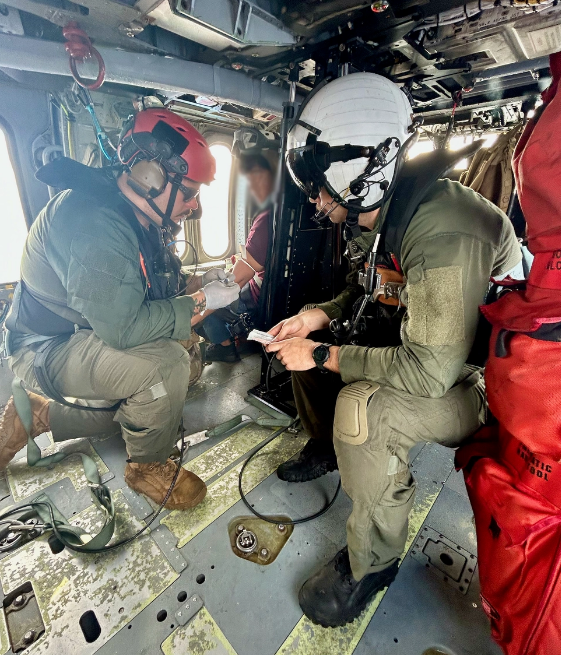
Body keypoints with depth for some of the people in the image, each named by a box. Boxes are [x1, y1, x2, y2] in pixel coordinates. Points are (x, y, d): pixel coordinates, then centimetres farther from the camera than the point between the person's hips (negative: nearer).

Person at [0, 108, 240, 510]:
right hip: (45, 351, -9)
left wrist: (195, 285, -7)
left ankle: (36, 417, 25)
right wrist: (201, 301, -26)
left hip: (90, 338, 10)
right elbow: (123, 326, -35)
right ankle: (148, 467, -4)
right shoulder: (95, 220, -29)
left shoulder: (139, 219, 2)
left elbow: (154, 286, 11)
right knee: (166, 363, -30)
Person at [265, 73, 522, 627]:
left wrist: (324, 355, -23)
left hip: (474, 380, -8)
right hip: (417, 351, 8)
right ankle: (325, 447, 30)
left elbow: (428, 371, -33)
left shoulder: (443, 234, -31)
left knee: (362, 410, -34)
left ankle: (373, 562, -4)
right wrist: (319, 316, -5)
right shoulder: (370, 219, -2)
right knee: (302, 349, 7)